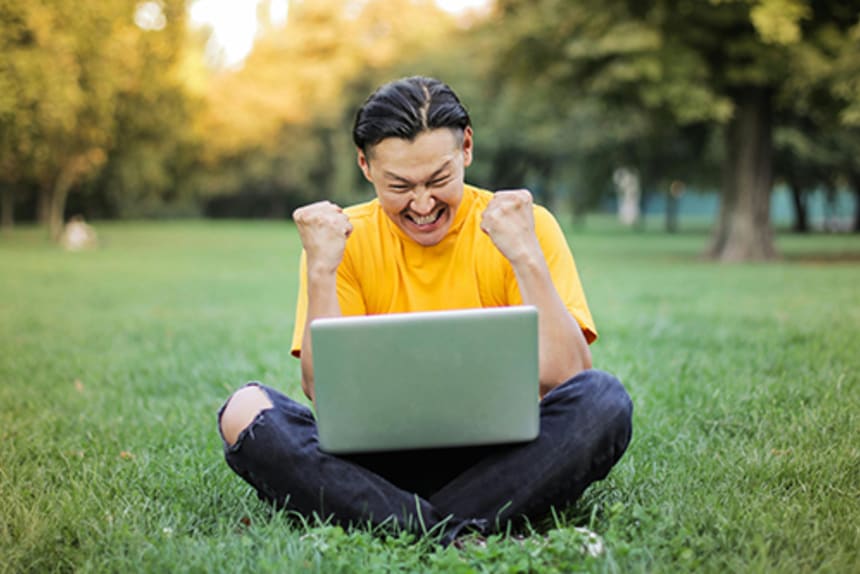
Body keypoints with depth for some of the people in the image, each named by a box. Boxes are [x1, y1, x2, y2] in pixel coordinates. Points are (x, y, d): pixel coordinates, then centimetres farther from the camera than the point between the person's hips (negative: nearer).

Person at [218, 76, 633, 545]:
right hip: (380, 463, 1)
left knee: (604, 400, -27)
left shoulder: (525, 226, -2)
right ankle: (457, 536, -29)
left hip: (495, 463, -1)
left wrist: (527, 257, -19)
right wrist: (320, 270, -15)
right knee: (245, 411, -23)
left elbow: (565, 380, -12)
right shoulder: (344, 239, 1)